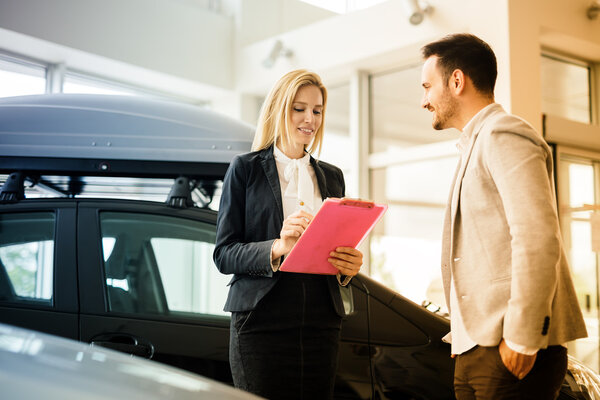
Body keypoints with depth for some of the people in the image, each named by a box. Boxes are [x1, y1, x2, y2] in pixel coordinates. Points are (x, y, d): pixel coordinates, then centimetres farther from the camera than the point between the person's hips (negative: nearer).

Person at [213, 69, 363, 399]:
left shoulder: (331, 176, 18)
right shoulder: (246, 168, 4)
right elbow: (223, 254, -2)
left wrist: (349, 266, -2)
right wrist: (277, 248, -20)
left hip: (321, 325, 4)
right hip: (262, 321, -4)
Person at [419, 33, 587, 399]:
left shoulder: (504, 135, -8)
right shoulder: (476, 144, 24)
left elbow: (538, 239, -20)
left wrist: (522, 338, -20)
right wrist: (467, 341, 17)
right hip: (476, 349, 9)